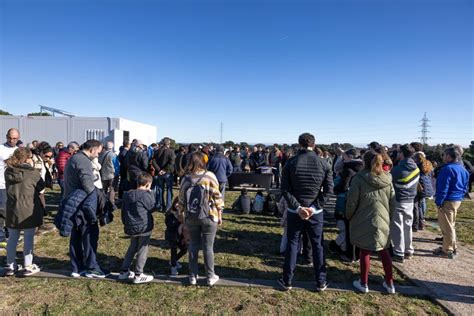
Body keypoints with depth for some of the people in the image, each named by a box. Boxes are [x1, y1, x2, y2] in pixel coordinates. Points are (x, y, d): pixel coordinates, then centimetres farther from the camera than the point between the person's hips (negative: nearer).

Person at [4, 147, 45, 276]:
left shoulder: (8, 171, 1)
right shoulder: (32, 172, -14)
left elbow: (9, 188, 15)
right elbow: (41, 187, 1)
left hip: (12, 210, 5)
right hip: (29, 210, -5)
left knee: (12, 238, 15)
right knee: (29, 238, 5)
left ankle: (10, 266, 25)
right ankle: (28, 267, 12)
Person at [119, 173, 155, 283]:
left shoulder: (127, 194, 6)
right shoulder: (145, 194, -18)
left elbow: (123, 211, 13)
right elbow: (152, 207, -7)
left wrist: (125, 223, 24)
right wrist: (150, 193, 0)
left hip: (130, 227, 7)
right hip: (144, 227, -7)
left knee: (132, 248, 23)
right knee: (142, 250, 5)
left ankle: (124, 271, 30)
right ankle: (138, 275, 10)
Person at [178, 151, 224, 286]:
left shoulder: (186, 179, 1)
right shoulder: (210, 176, -9)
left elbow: (181, 199, 5)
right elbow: (217, 197, -8)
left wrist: (184, 214, 16)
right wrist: (219, 215, 0)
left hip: (191, 218, 3)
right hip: (208, 217, -3)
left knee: (193, 245, 15)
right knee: (208, 247, 7)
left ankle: (193, 276, 25)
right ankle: (210, 276, 19)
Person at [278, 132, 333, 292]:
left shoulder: (291, 162, -6)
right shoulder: (323, 163, -3)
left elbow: (285, 189, -10)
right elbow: (328, 189, -6)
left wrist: (298, 208, -11)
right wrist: (314, 208, -10)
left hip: (294, 212, 0)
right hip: (316, 212, 1)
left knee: (292, 244, 11)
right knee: (318, 246, 13)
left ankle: (287, 281, 20)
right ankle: (321, 282, 25)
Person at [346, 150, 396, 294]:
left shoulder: (359, 178, -14)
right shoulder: (387, 179, 0)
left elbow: (352, 202, -11)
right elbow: (393, 202, 7)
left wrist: (349, 217, 4)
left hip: (364, 222, -4)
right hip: (383, 221, 4)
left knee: (365, 252, 8)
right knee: (384, 251, 18)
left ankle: (363, 284, 21)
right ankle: (389, 284, 27)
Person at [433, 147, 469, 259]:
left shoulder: (448, 169, -19)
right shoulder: (462, 169, 12)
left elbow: (443, 188, -22)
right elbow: (465, 187, 18)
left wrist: (439, 202, -17)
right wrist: (460, 196, 21)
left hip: (448, 201, -10)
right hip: (457, 200, 10)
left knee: (446, 226, 0)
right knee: (451, 225, 20)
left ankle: (447, 251, 9)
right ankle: (451, 248, 30)